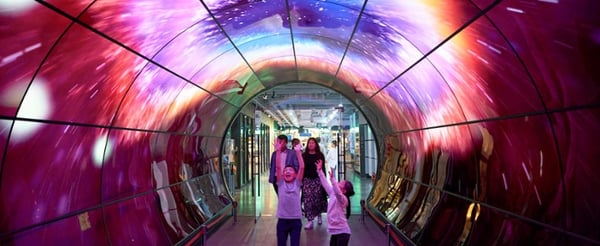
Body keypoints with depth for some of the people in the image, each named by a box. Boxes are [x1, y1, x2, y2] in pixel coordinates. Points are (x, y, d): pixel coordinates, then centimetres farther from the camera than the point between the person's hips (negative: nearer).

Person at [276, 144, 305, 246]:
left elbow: (302, 167, -8)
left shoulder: (297, 183, 2)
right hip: (282, 219, 1)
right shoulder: (281, 184, 3)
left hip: (296, 219, -1)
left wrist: (298, 152, -14)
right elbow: (278, 167, -7)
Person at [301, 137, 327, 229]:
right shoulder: (303, 156, 6)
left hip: (317, 179, 0)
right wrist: (301, 180, -1)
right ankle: (310, 221, 0)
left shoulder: (320, 155, 4)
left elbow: (323, 169, 5)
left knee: (318, 199, 1)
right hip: (307, 180, 1)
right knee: (308, 200, -5)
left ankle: (319, 215, 30)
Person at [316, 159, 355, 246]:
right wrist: (319, 171, 10)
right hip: (334, 231, 8)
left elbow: (338, 192, -37)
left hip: (342, 232, -8)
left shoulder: (343, 199, -16)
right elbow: (325, 184, 12)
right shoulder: (332, 194, 6)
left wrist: (332, 178, -48)